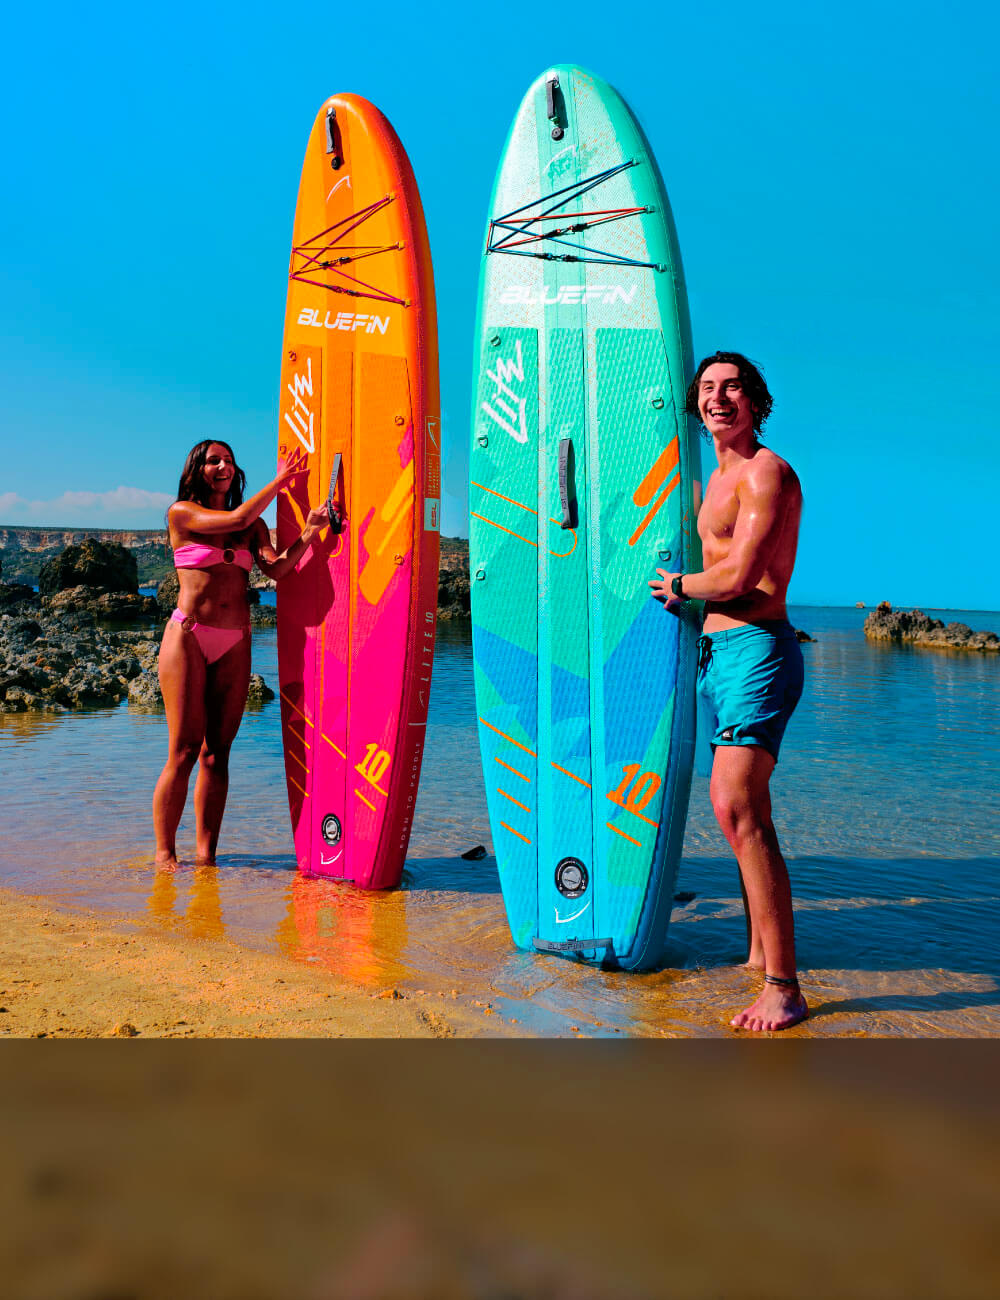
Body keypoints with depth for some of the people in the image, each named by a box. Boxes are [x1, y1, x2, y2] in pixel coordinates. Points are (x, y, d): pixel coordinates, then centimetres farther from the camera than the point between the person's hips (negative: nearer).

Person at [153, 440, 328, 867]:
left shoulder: (254, 526, 14)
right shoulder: (181, 512, 3)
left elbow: (276, 568, -3)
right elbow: (236, 519, -11)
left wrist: (309, 532, -17)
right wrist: (279, 482, -3)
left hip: (234, 644, 4)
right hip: (189, 637, -4)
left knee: (217, 751, 3)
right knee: (184, 751, -6)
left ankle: (206, 854, 8)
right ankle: (164, 852, 4)